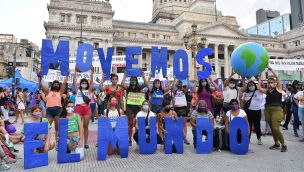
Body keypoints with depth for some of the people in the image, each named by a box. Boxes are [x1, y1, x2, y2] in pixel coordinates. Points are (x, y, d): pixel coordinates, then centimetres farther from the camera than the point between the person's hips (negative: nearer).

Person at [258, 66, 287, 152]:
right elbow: (259, 88, 8)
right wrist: (259, 79, 16)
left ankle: (284, 144, 6)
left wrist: (271, 69, -1)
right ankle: (276, 144, 25)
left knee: (275, 128, -12)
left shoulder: (278, 88, 2)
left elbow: (277, 77, -5)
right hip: (267, 110, 5)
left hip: (277, 110, -5)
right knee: (272, 128, 11)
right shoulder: (267, 91, 13)